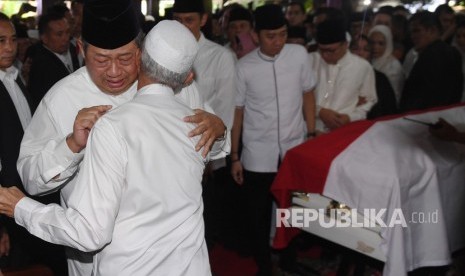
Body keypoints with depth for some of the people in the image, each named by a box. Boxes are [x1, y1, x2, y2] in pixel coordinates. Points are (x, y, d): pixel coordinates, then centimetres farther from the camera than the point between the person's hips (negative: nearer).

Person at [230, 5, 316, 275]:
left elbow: (307, 96, 6)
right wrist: (234, 157, 2)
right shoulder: (244, 66, -7)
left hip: (295, 149, 1)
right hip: (257, 156, -1)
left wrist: (312, 136, 5)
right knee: (258, 216, 9)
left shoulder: (299, 55, -5)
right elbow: (237, 112, 0)